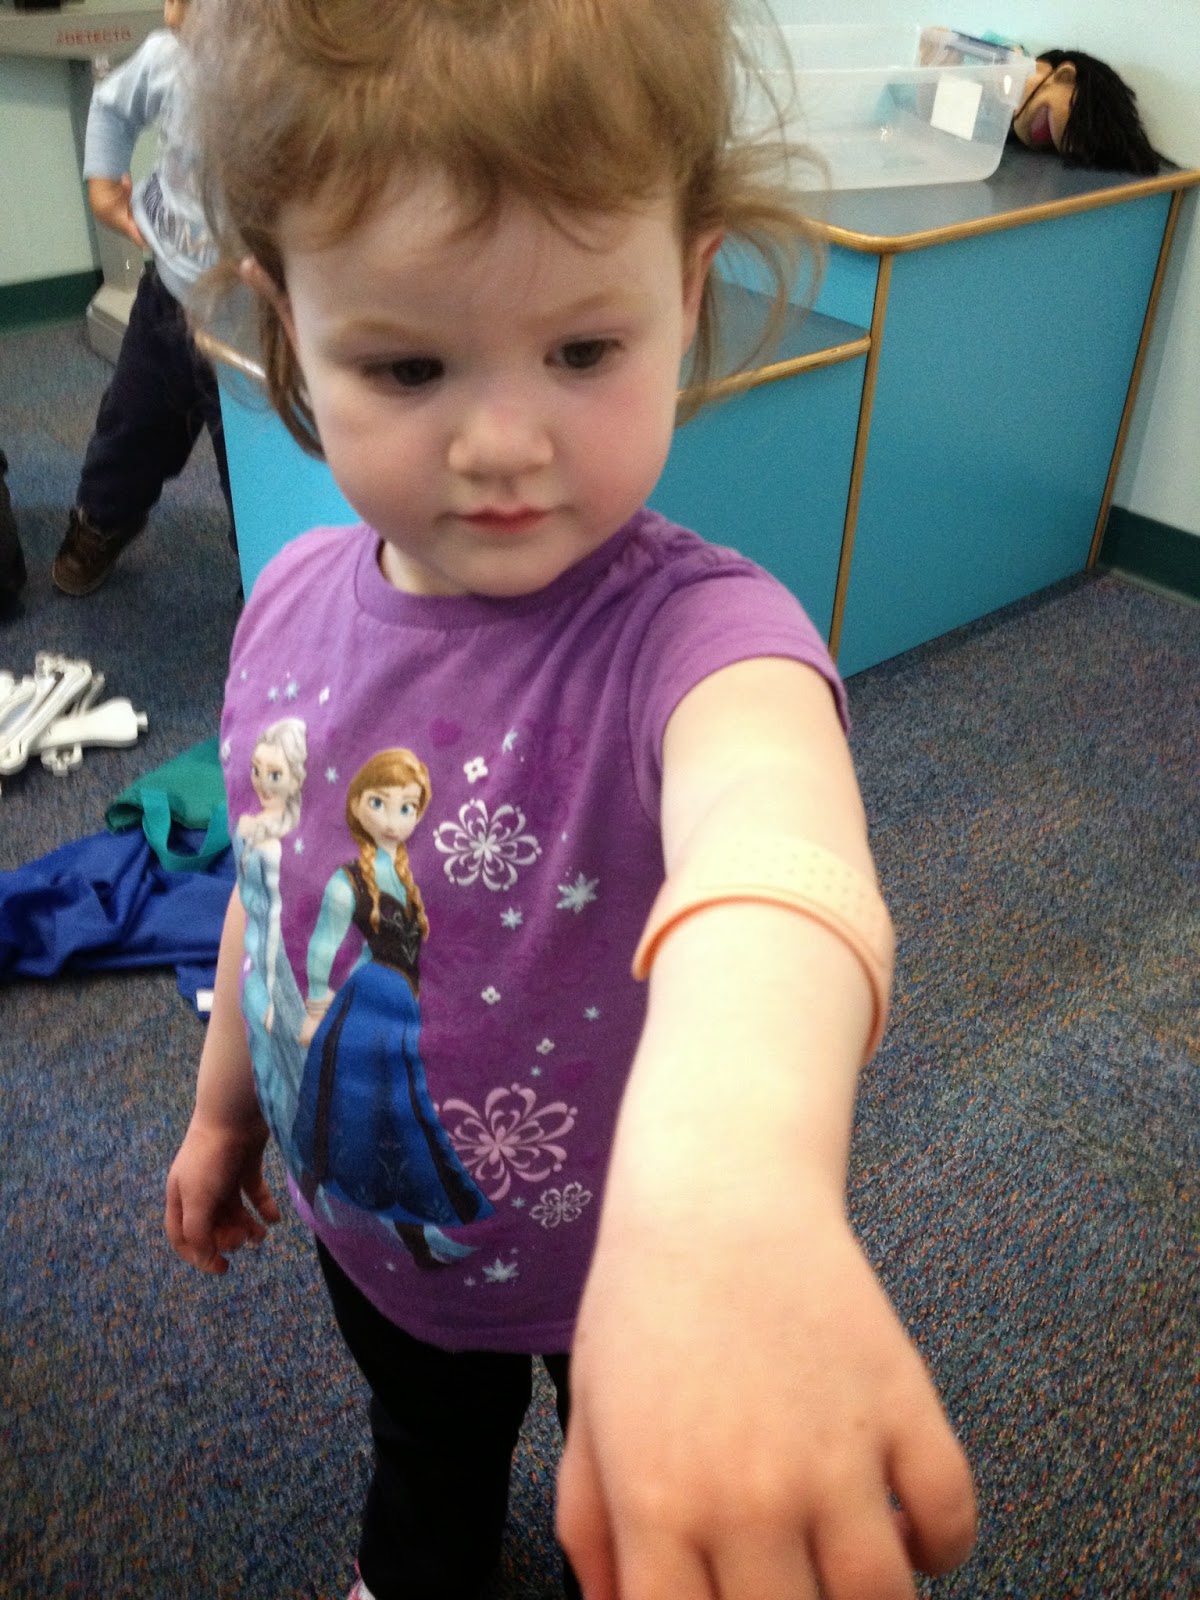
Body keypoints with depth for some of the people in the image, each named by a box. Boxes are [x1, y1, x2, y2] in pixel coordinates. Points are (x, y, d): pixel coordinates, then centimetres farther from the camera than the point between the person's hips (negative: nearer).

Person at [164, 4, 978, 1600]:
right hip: (366, 1214, 5)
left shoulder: (685, 626, -36)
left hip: (645, 1254, -4)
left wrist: (732, 1185, -81)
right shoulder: (296, 604, -18)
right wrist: (224, 1101, 13)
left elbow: (766, 835, -60)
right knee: (422, 1441, 37)